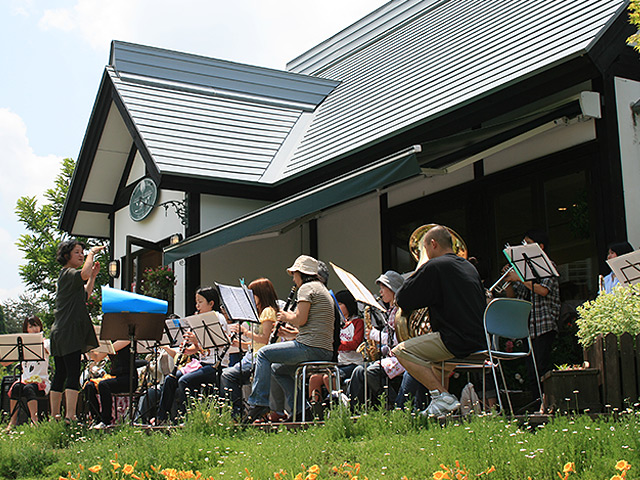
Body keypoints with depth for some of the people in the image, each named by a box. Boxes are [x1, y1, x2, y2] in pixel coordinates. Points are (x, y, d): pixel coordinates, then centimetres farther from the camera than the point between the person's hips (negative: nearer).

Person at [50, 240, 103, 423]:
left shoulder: (67, 275, 22)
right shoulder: (68, 273, -9)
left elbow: (84, 296, 29)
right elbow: (84, 274, -31)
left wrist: (93, 275, 20)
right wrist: (92, 253, -16)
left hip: (60, 332, 10)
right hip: (68, 331, -10)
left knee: (60, 375, 12)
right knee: (73, 375, -13)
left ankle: (54, 415, 16)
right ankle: (70, 416, -17)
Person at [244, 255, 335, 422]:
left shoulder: (306, 288, -5)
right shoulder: (323, 289, 25)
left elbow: (301, 319, -17)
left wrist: (287, 317, 3)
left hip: (310, 347, -10)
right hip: (325, 351, 10)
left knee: (263, 353, -4)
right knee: (278, 369, 23)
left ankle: (259, 403, -6)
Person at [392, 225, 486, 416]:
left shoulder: (435, 266, -9)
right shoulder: (469, 267, 16)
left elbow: (402, 300, -7)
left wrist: (415, 274, 11)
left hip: (458, 341, -9)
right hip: (480, 341, 9)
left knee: (401, 351, -3)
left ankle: (443, 396, -8)